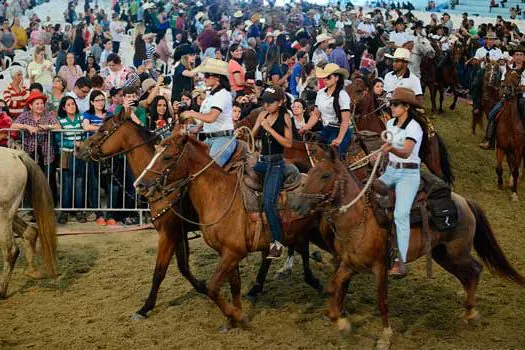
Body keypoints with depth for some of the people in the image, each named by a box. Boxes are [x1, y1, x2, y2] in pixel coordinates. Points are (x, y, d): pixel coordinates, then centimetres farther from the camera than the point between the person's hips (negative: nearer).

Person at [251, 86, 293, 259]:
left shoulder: (285, 117, -7)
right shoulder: (263, 115, 8)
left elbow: (288, 143, -14)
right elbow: (252, 136, 7)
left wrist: (270, 129, -19)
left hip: (276, 164, -7)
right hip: (262, 160, 7)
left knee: (268, 203, -14)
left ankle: (277, 242, -5)